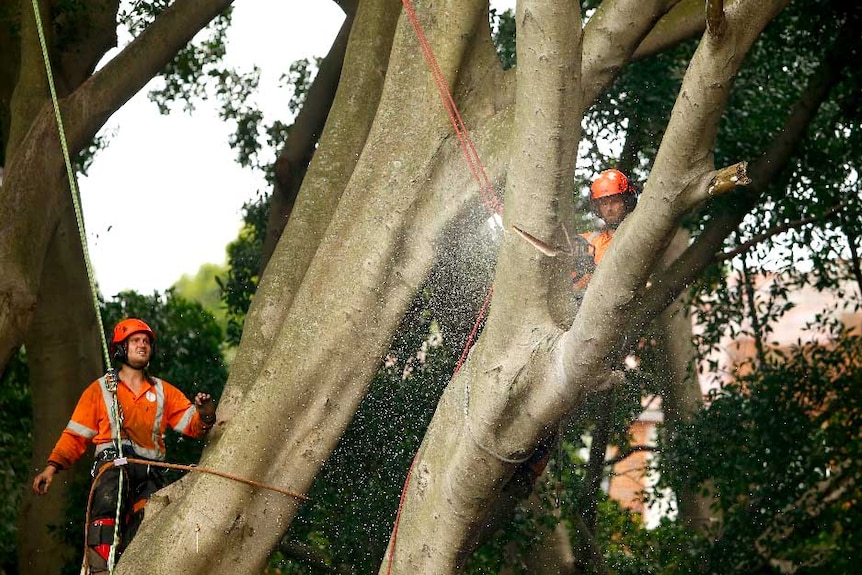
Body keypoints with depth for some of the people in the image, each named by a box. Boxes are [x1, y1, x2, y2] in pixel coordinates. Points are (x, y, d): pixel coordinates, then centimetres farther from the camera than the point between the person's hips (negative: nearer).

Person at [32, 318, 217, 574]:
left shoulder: (164, 392, 24)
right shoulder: (100, 389, 19)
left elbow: (192, 425, 13)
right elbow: (76, 435, 16)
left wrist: (204, 415, -11)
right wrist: (52, 466, 2)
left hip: (150, 471, 4)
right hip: (113, 462, -4)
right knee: (108, 500, -34)